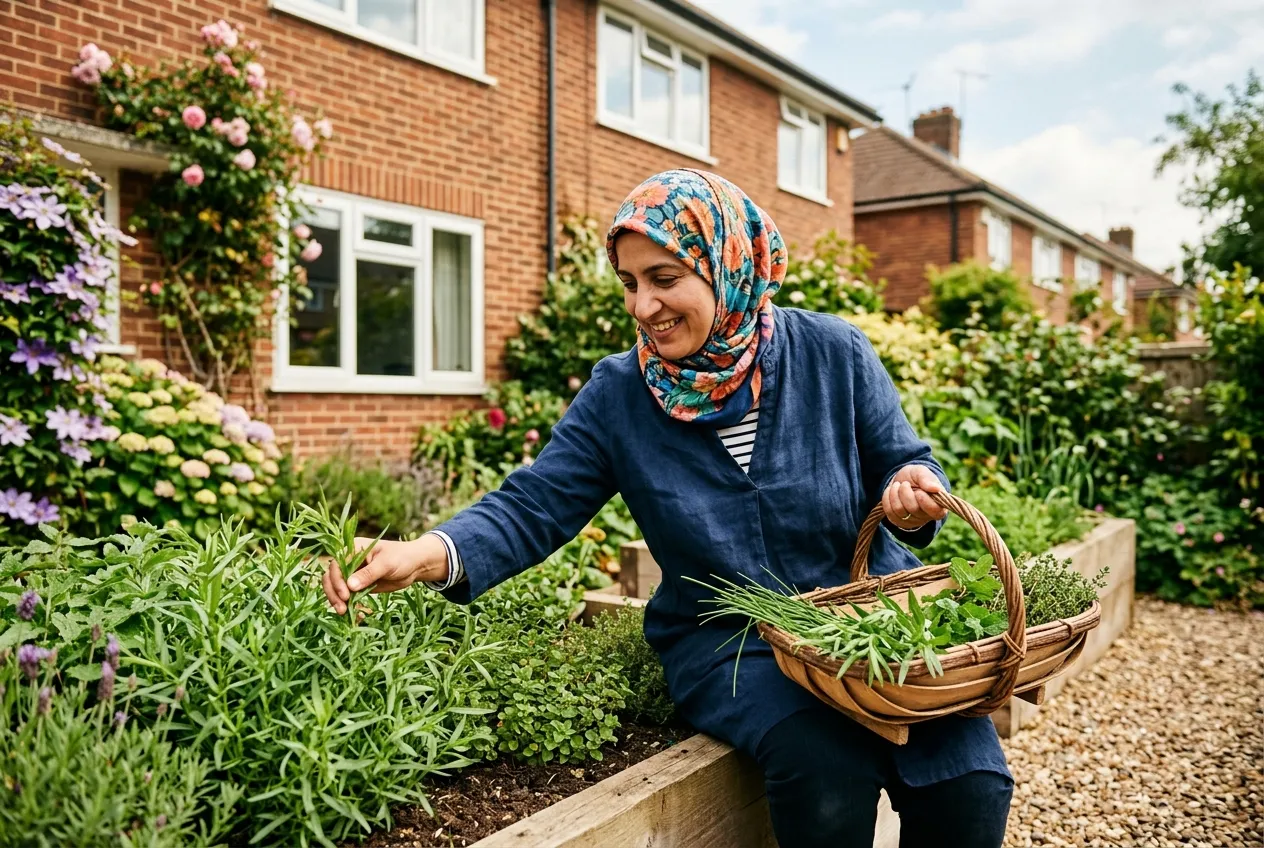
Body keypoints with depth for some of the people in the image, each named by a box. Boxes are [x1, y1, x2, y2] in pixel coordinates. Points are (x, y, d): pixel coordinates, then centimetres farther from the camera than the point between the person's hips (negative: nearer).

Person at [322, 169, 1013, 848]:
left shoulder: (833, 354, -4)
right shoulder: (618, 395, -3)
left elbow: (906, 465, 4)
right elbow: (532, 508, -8)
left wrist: (911, 496, -21)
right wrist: (426, 555, -27)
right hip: (727, 642, -1)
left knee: (969, 786, -20)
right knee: (826, 780, -28)